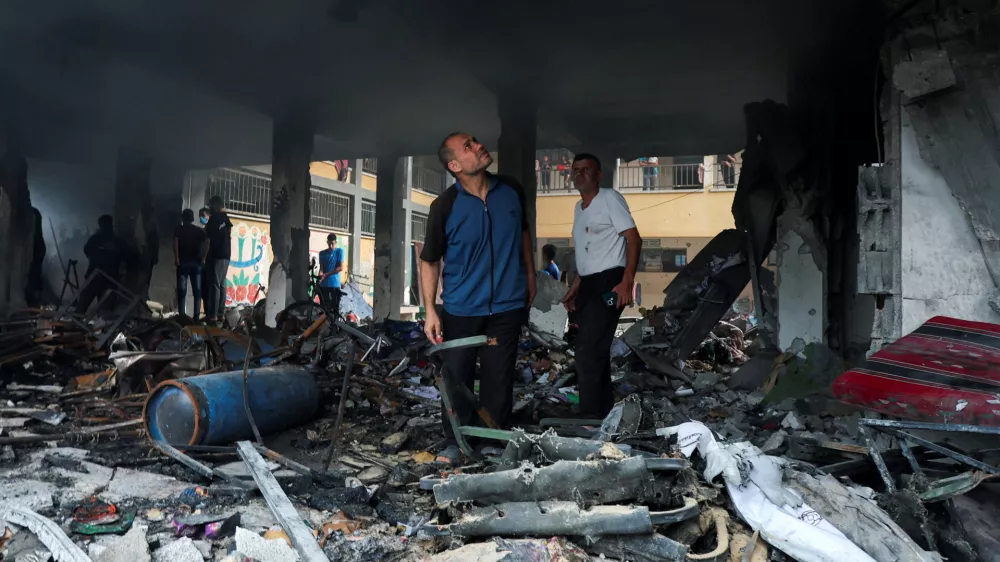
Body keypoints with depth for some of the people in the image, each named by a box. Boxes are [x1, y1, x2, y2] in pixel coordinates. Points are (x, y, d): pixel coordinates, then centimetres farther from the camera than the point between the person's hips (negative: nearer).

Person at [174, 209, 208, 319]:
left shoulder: (179, 229, 5)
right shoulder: (199, 230, 10)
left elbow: (175, 242, -14)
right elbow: (207, 242, -6)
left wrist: (176, 258, -12)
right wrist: (204, 258, -6)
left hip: (183, 262, -2)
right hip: (196, 263, 2)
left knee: (182, 291, -1)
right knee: (197, 291, 4)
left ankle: (182, 316, -5)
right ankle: (196, 315, 0)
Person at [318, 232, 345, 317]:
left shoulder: (339, 251, 1)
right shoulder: (322, 253, 11)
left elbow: (341, 268, -6)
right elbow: (321, 268, 6)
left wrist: (326, 274, -12)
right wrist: (320, 275, -18)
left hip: (335, 284, -2)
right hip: (324, 284, 3)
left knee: (335, 308, -3)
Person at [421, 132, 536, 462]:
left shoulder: (511, 191, -2)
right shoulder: (444, 207, -13)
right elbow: (430, 261, -4)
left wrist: (530, 277, 18)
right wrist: (430, 311, -9)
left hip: (507, 305, 2)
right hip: (460, 310, -2)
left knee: (499, 379, 8)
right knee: (457, 378, 7)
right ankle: (456, 443, 26)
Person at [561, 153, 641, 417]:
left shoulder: (610, 198, -5)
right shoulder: (578, 207, 19)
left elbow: (634, 239, -12)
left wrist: (627, 282, -20)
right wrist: (575, 286, 20)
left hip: (609, 281, -9)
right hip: (588, 284, 9)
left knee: (588, 351, -14)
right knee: (594, 351, 11)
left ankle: (591, 417, -7)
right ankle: (604, 412, 20)